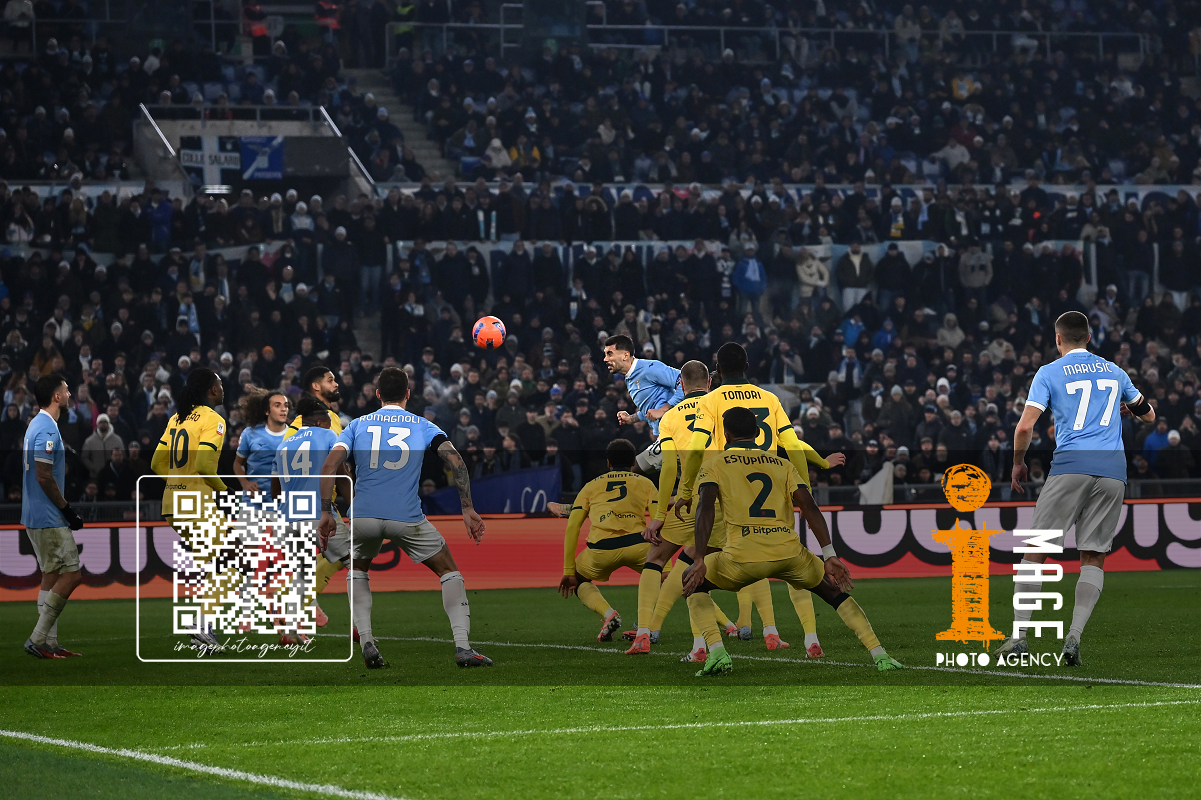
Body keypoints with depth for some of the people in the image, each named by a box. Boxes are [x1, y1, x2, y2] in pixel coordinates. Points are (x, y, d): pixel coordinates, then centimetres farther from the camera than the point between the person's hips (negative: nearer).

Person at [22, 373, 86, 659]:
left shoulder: (37, 425, 15)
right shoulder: (47, 429, -17)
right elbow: (44, 477, -22)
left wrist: (63, 509, 18)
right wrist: (66, 509, -13)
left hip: (37, 517, 10)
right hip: (49, 518, -10)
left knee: (51, 576, 12)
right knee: (71, 575, -8)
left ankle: (49, 644, 12)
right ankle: (38, 639, -9)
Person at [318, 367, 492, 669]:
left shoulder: (358, 424, 15)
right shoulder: (423, 426, 12)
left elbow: (330, 465, 1)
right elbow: (455, 460, -2)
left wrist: (326, 514, 3)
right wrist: (468, 509, -1)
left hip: (363, 516, 2)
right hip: (407, 517, -1)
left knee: (357, 571, 31)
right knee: (449, 571, 17)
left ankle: (366, 643, 13)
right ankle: (463, 647, 3)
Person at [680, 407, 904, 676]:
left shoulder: (714, 464, 13)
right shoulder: (782, 464, 22)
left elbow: (705, 509, -3)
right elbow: (810, 507, 9)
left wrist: (700, 561, -10)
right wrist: (830, 556, 5)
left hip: (744, 554, -3)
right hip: (789, 551, 3)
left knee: (693, 582, 23)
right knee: (834, 591, 26)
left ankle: (716, 651, 2)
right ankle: (880, 655, 12)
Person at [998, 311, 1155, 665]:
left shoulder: (1049, 373, 5)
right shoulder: (1114, 371, 17)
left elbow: (1025, 426, -4)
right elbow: (1149, 415, 28)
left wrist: (1018, 463, 11)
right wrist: (1128, 406, 49)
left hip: (1071, 465, -3)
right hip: (1113, 467, 3)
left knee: (1035, 549, 5)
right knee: (1093, 557, 6)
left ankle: (1019, 635, 1)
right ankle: (1074, 638, -7)